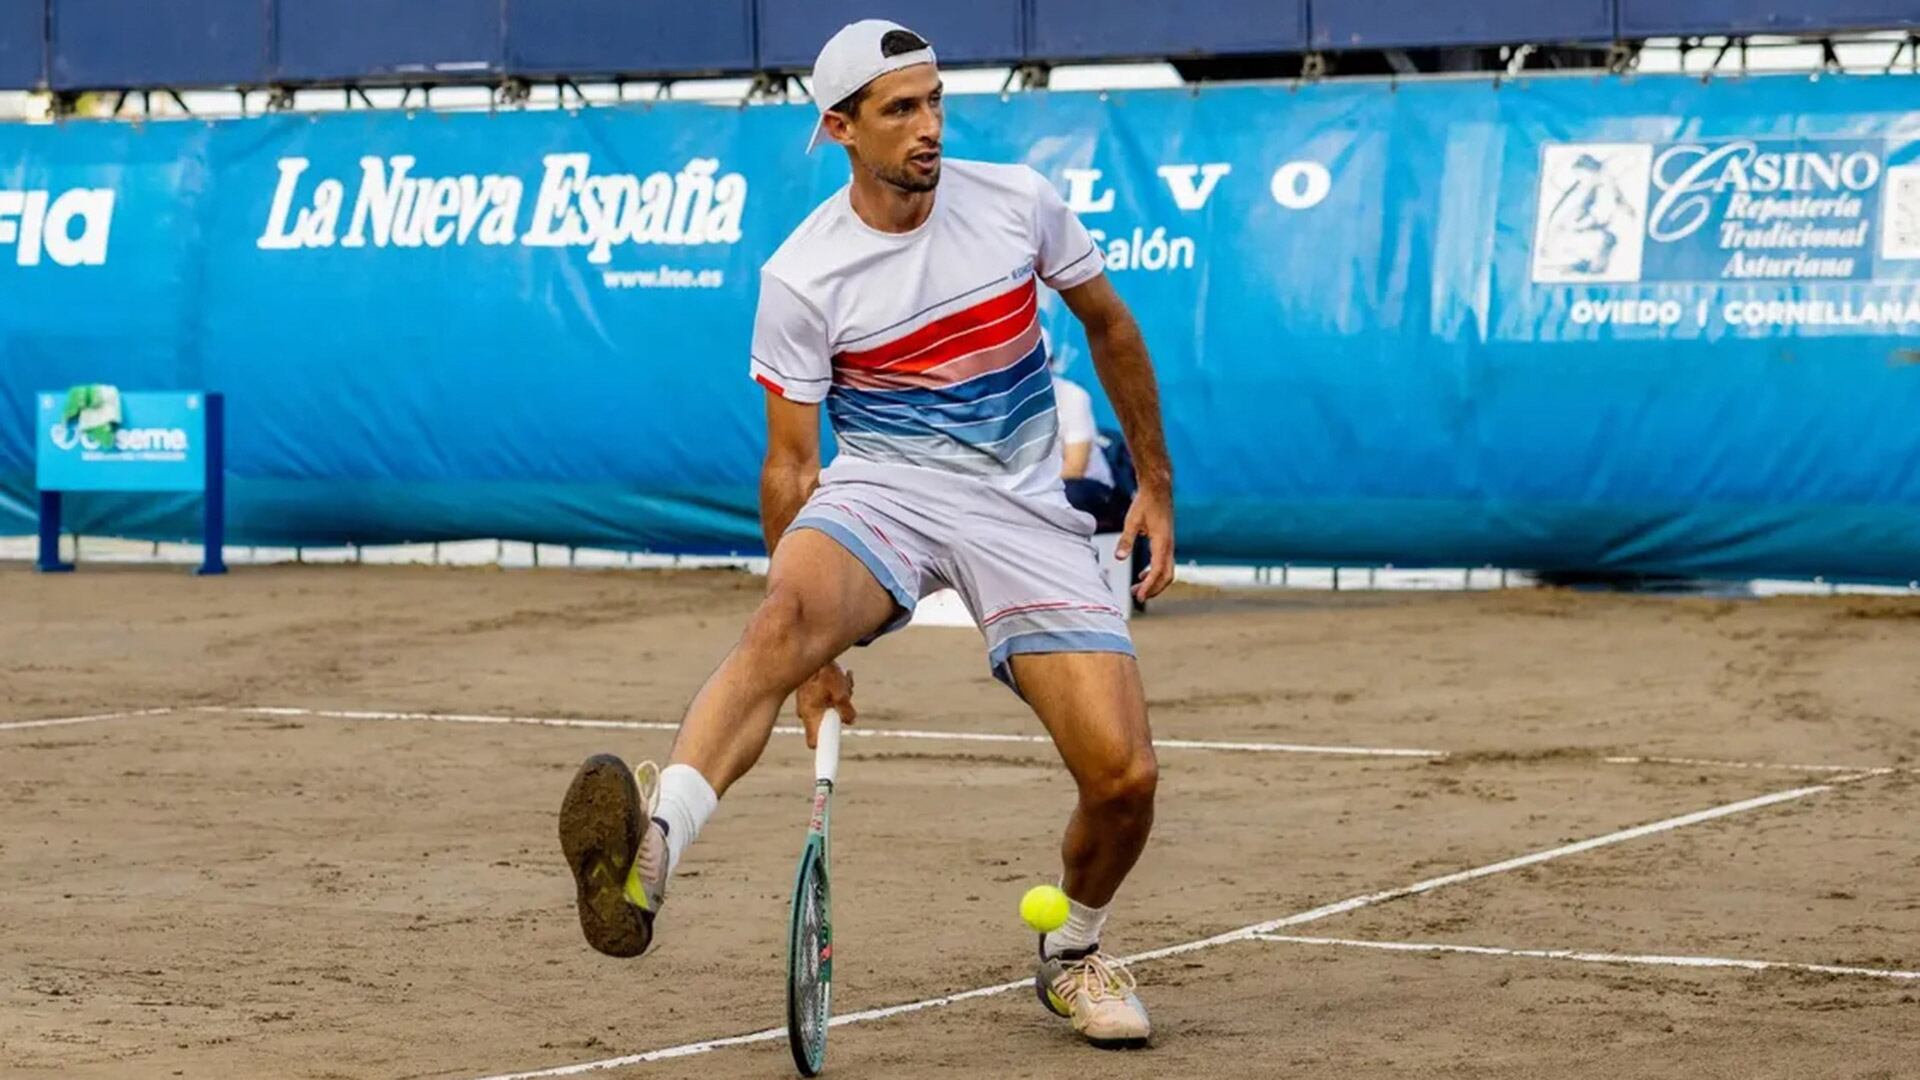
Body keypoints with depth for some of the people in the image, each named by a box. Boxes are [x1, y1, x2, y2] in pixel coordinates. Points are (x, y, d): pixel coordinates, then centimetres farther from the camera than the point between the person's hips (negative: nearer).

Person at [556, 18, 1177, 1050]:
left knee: (1123, 775, -12)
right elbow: (790, 468, -2)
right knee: (784, 615, -38)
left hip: (1027, 509, 2)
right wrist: (814, 655, -4)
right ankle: (649, 848, -62)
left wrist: (1156, 484, 16)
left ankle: (1074, 955, 21)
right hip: (881, 490, -2)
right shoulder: (799, 279, -7)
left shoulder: (1017, 201, -1)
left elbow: (1109, 326, 16)